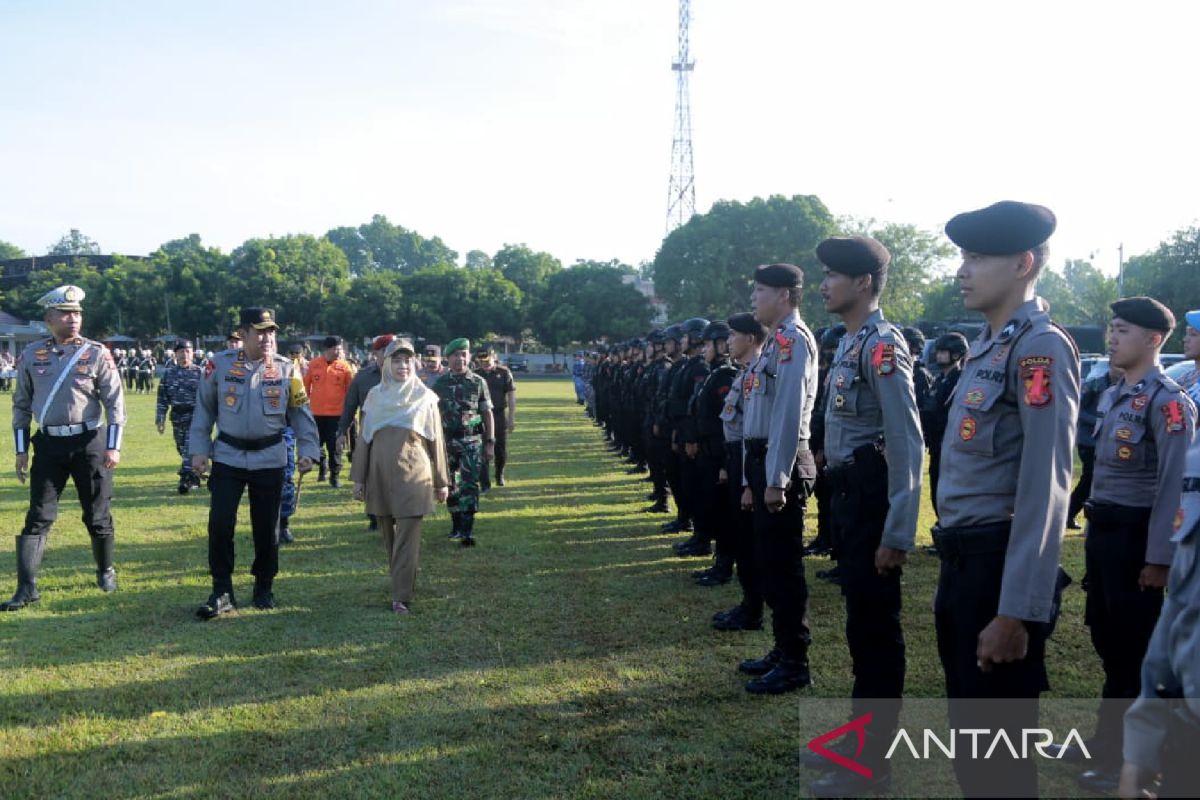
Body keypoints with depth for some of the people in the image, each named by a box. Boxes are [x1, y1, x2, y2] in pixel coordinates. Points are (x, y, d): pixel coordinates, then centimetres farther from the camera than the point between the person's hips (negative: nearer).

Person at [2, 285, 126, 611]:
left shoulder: (96, 354, -2)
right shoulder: (31, 355, 4)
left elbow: (115, 401, -2)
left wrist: (113, 446, -8)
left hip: (89, 442, -1)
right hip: (48, 444, 1)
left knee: (97, 515, 8)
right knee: (38, 517, -1)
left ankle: (106, 571, 29)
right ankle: (26, 588, 2)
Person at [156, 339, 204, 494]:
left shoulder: (199, 372, 0)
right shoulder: (169, 373, 7)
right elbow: (162, 398, 7)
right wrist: (160, 418, 2)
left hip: (195, 416, -4)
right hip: (177, 416, 4)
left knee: (190, 447, -12)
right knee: (181, 448, 11)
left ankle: (186, 479, -12)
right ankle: (194, 478, 25)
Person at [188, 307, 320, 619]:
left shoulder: (285, 369, -2)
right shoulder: (220, 364, -4)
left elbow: (301, 412, 2)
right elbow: (204, 408, 2)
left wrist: (308, 450, -6)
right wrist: (198, 449, -1)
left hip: (270, 458, 1)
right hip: (227, 456, -1)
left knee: (266, 526, 8)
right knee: (220, 523, -6)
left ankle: (264, 587, 25)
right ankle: (222, 592, 6)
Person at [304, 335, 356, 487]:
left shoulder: (345, 366, -4)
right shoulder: (313, 364, -1)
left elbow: (351, 389, 0)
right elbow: (306, 384, 8)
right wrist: (305, 401, 11)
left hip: (336, 412, -2)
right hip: (316, 411, 2)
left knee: (334, 445, -1)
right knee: (317, 443, 12)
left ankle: (335, 475, 9)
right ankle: (322, 468, 35)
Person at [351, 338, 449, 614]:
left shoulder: (425, 397, 1)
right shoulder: (375, 395, 6)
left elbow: (436, 441, 5)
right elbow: (364, 438, 9)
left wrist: (441, 482, 5)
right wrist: (358, 478, 6)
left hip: (413, 475, -2)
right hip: (381, 474, 3)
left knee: (407, 538, -7)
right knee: (389, 535, 11)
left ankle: (401, 597, -5)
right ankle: (400, 584, 27)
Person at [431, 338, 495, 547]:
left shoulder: (478, 383, 3)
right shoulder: (440, 384, 6)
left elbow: (487, 414, 4)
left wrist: (490, 442, -1)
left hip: (471, 441, -2)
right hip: (446, 441, 2)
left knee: (469, 485, -10)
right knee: (451, 486, 9)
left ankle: (467, 531, -11)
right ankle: (457, 526, 24)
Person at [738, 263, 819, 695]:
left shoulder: (793, 338, -13)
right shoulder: (775, 341, 18)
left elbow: (790, 413, -20)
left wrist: (776, 479, -22)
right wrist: (752, 479, 20)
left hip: (781, 467, -10)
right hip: (763, 464, 10)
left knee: (784, 565, -3)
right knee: (769, 562, 15)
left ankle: (795, 664, 6)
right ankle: (783, 650, 26)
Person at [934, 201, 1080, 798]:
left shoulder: (1040, 348, -15)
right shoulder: (988, 346, 14)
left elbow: (1045, 490, -21)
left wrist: (1017, 613, -23)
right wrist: (952, 579, 18)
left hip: (1001, 568, -9)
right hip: (963, 563, 9)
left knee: (999, 752, 4)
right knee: (969, 735, 20)